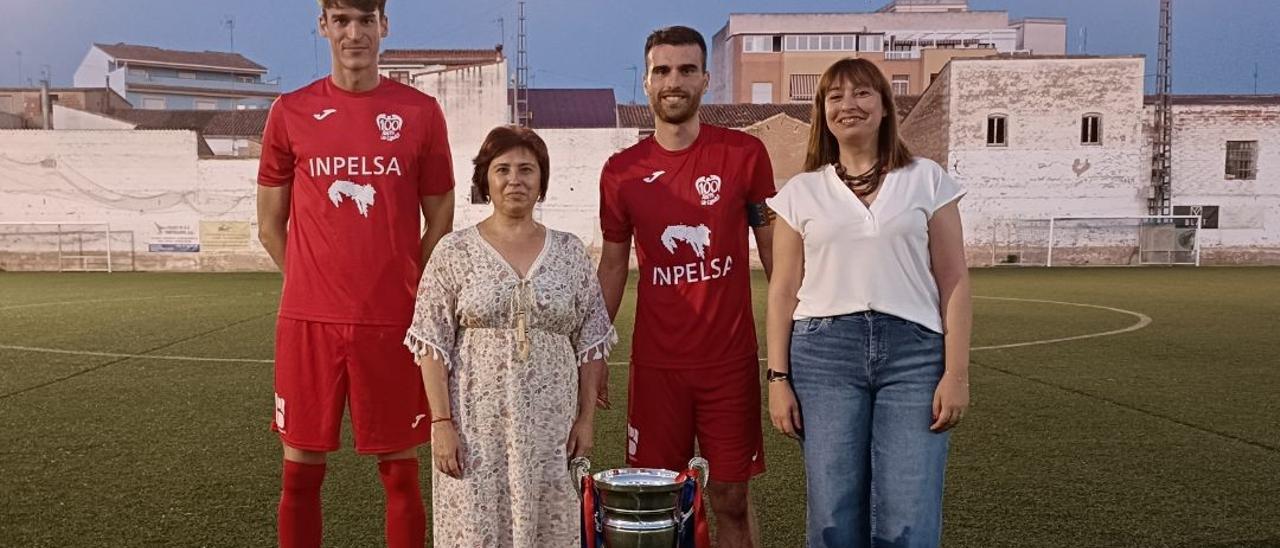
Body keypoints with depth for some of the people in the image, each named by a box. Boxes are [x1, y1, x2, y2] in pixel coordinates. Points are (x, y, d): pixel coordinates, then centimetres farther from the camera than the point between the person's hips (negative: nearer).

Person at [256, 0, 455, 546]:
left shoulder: (421, 112, 2)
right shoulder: (290, 112, 5)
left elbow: (440, 221, 7)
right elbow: (270, 224, 11)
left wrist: (402, 288, 3)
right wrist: (314, 284, 6)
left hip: (392, 319, -1)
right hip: (308, 319, 1)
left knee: (399, 469, 7)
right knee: (301, 469, 9)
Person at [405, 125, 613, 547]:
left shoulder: (571, 252, 5)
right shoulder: (454, 252, 0)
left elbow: (591, 342, 7)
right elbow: (432, 345, -2)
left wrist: (586, 418, 2)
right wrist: (441, 422, -8)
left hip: (551, 429, 2)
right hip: (476, 426, -1)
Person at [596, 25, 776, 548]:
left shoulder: (744, 153, -3)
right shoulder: (621, 171, 2)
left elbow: (775, 249, 3)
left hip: (731, 359, -1)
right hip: (655, 363, 1)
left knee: (731, 497, 8)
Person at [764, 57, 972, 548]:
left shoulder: (927, 179, 8)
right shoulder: (800, 191, 10)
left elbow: (953, 281, 5)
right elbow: (784, 291, 9)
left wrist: (956, 371, -3)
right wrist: (778, 378, 3)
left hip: (914, 350, 0)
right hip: (823, 352, 1)